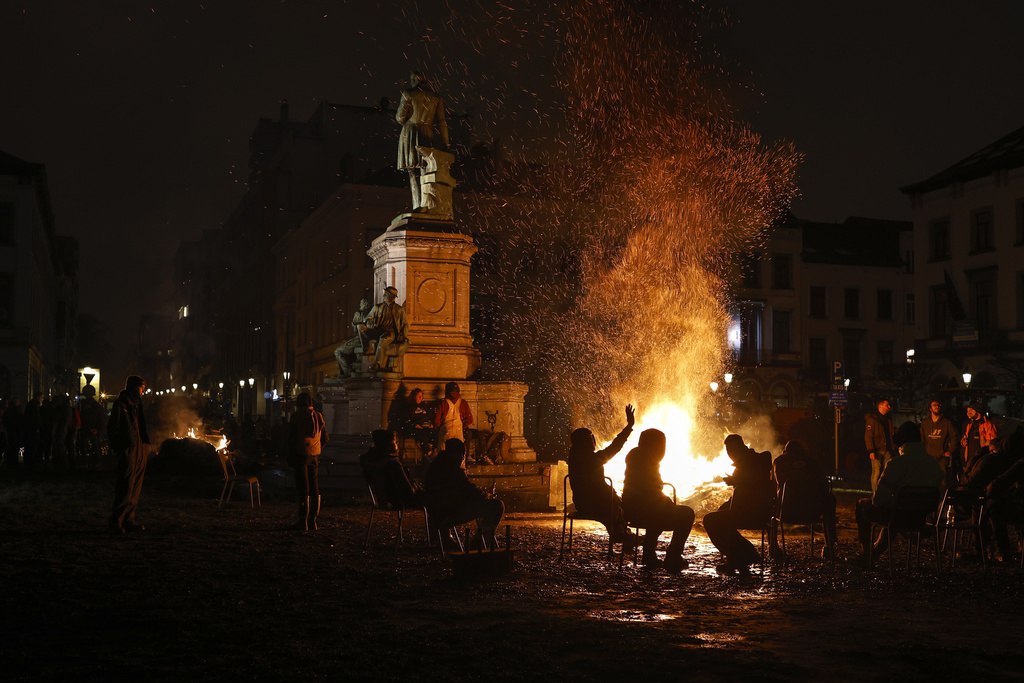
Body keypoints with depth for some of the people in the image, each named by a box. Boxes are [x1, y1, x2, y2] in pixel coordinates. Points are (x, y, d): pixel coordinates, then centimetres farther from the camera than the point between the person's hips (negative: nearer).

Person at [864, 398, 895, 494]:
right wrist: (871, 451, -18)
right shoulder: (872, 419, -7)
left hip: (887, 450, 7)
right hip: (877, 450, -6)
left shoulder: (888, 419, 17)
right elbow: (868, 436, -11)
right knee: (876, 472, -5)